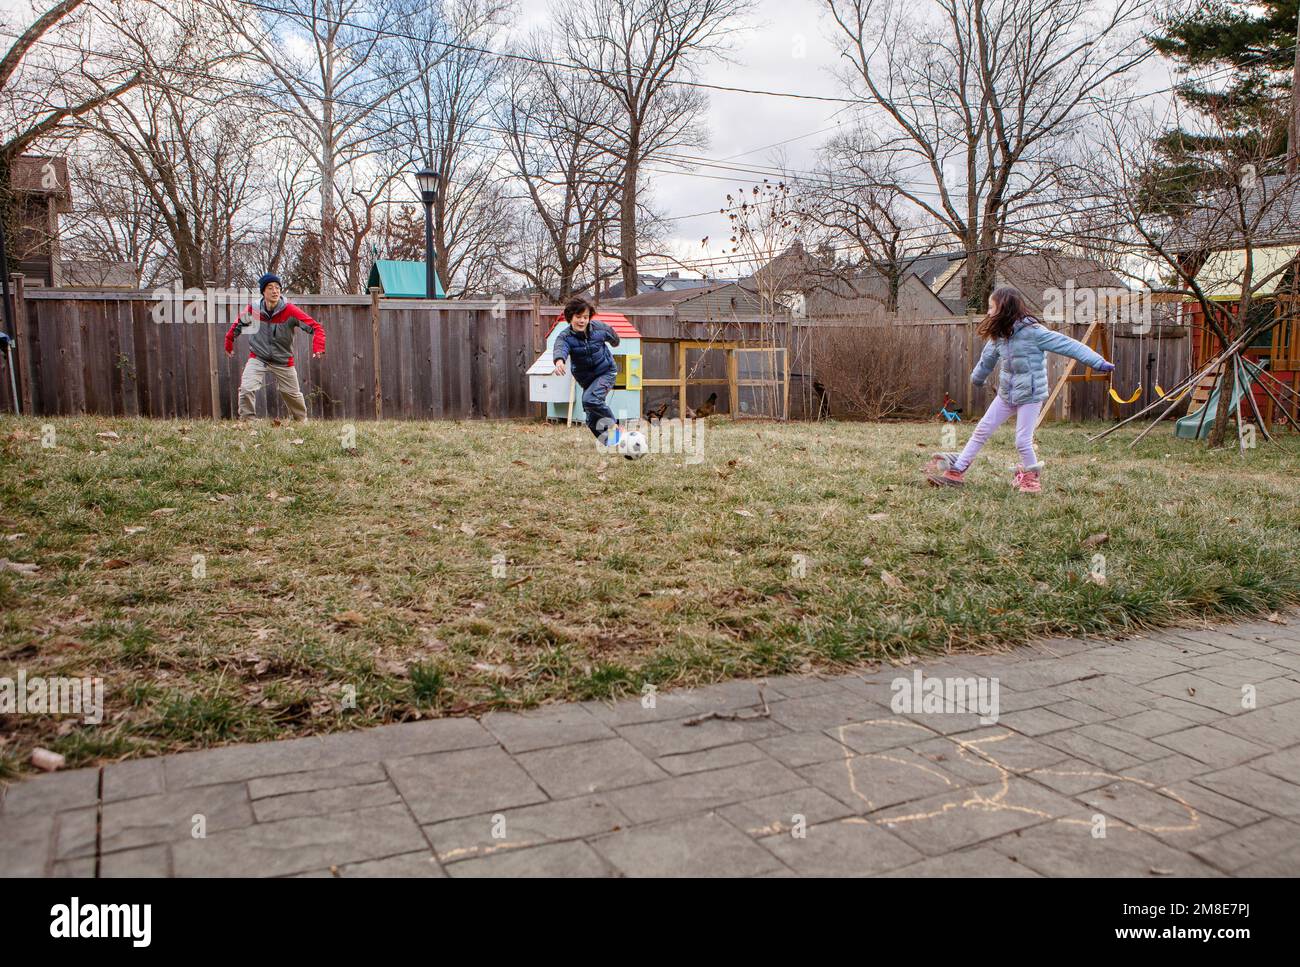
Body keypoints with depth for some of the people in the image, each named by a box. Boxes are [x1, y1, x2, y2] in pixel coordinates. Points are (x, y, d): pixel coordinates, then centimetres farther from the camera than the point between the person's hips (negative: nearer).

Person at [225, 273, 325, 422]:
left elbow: (316, 327, -22)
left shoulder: (290, 311, -19)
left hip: (283, 361, 0)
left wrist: (318, 347, -38)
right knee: (246, 389, -18)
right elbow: (238, 325, 11)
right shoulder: (253, 309, -11)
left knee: (293, 395, 12)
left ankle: (302, 421, 35)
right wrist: (229, 343, 19)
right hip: (257, 358, 1)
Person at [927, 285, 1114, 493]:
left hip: (1030, 395, -6)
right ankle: (956, 470, 10)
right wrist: (977, 378, 38)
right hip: (1006, 393, 7)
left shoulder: (1033, 331, -18)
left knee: (1023, 440, -5)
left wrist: (1098, 362, -22)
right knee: (981, 431, 5)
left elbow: (1068, 345, -19)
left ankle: (1031, 476, 19)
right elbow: (988, 358, 21)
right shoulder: (999, 335, 3)